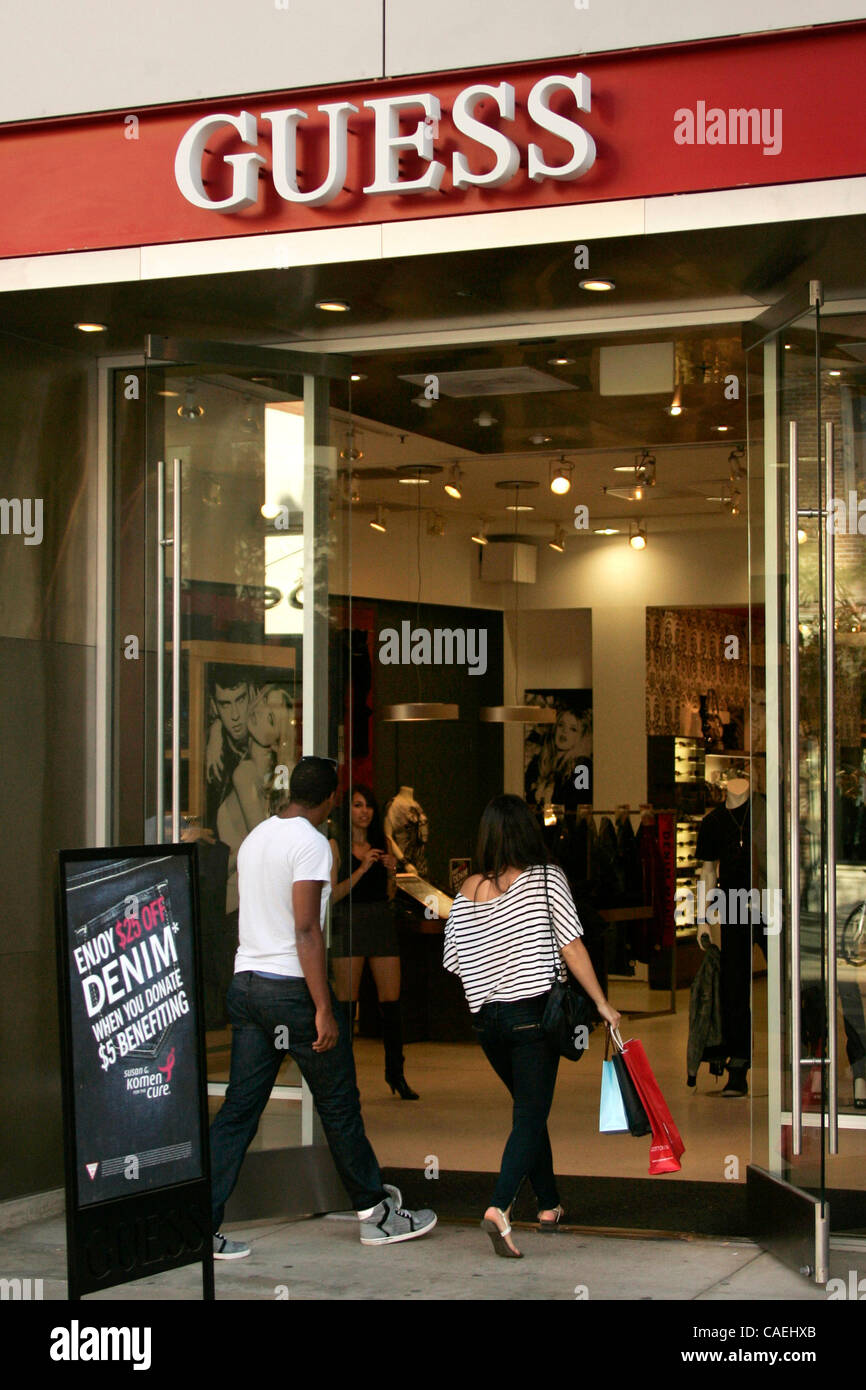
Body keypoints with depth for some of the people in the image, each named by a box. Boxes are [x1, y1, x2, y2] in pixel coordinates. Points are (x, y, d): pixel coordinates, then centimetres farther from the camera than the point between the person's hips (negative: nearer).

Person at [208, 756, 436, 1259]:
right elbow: (306, 930, -18)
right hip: (292, 987, -7)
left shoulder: (256, 836, 12)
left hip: (246, 984, 7)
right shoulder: (310, 843, -12)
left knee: (239, 1109, 6)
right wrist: (324, 1009, -18)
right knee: (339, 1104, 6)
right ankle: (377, 1213, 18)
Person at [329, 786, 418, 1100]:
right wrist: (362, 869, -14)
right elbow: (333, 894, -7)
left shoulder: (380, 845, 15)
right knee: (346, 1004, -4)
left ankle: (396, 1074, 9)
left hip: (382, 923, 4)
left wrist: (390, 872, -1)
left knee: (391, 1002, 1)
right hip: (349, 924, -4)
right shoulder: (336, 846, 2)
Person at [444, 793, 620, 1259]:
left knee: (530, 1109, 21)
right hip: (534, 1013, -4)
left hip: (485, 1018, 5)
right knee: (530, 1116, -3)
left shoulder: (466, 893, 3)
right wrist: (601, 1002, -2)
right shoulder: (546, 879, -7)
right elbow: (572, 948, -9)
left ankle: (549, 1205, 29)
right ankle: (499, 1207, -22)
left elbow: (454, 962, 6)